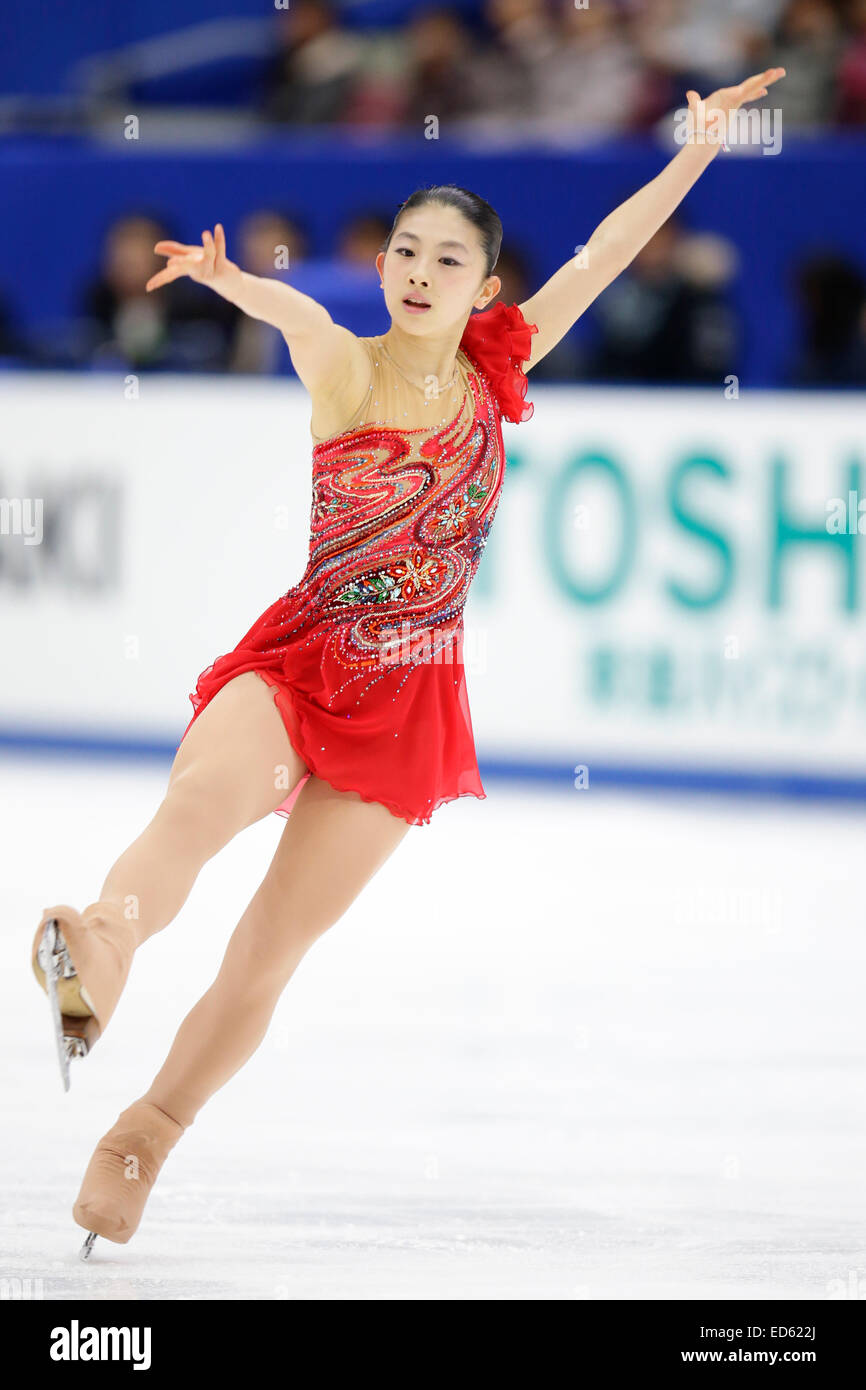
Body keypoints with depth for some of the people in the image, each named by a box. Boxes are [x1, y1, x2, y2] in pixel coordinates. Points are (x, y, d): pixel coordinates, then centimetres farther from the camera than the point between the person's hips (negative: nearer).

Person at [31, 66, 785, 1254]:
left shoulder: (493, 373, 6)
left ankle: (137, 1143, 12)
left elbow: (607, 253, 9)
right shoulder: (345, 370, -5)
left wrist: (704, 140, 9)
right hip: (292, 663, -3)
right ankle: (100, 957, -63)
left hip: (405, 701, 3)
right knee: (201, 801, -36)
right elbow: (300, 317, -29)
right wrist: (236, 285, -51)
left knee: (269, 954, 0)